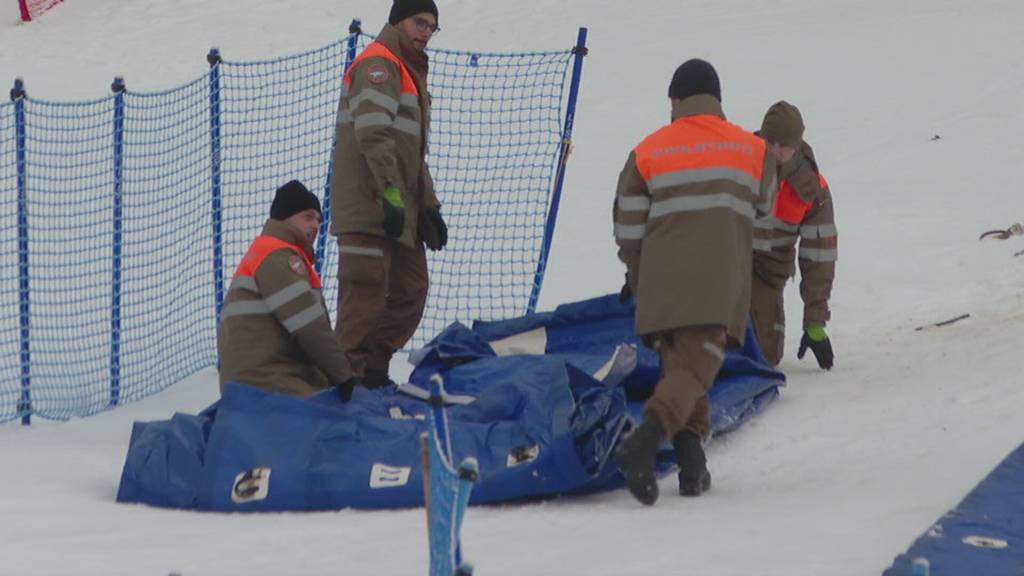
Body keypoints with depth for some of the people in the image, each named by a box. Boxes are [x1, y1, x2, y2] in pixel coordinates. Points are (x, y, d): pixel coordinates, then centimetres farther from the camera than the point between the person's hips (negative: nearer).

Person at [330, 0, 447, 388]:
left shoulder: (411, 73, 24)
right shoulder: (378, 65, -8)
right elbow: (374, 136, -20)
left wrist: (429, 207, 21)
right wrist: (392, 194, -26)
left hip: (399, 212, 10)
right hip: (368, 208, -10)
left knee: (410, 292, 11)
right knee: (366, 293, -11)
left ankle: (372, 371, 18)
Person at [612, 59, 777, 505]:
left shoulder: (648, 151, 8)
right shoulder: (751, 149, 10)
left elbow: (628, 226, 7)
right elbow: (764, 206, 27)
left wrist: (636, 275, 23)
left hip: (661, 282, 2)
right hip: (719, 284, -2)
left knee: (678, 365, 15)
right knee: (695, 368, -9)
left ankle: (692, 462, 4)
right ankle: (646, 438, -33)